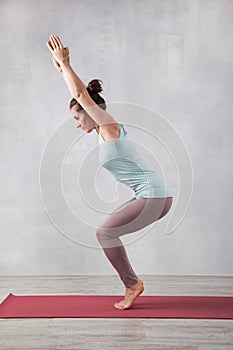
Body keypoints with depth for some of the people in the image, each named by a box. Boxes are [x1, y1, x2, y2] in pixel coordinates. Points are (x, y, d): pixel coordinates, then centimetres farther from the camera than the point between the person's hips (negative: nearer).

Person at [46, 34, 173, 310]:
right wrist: (61, 68, 24)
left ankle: (132, 284, 6)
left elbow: (81, 95, -16)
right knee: (107, 231, 13)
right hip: (153, 196, 10)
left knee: (105, 232, -4)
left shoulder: (109, 128, -10)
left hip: (154, 196, -10)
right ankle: (131, 286, 17)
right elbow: (79, 95, 22)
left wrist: (65, 64, -6)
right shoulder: (105, 130, 14)